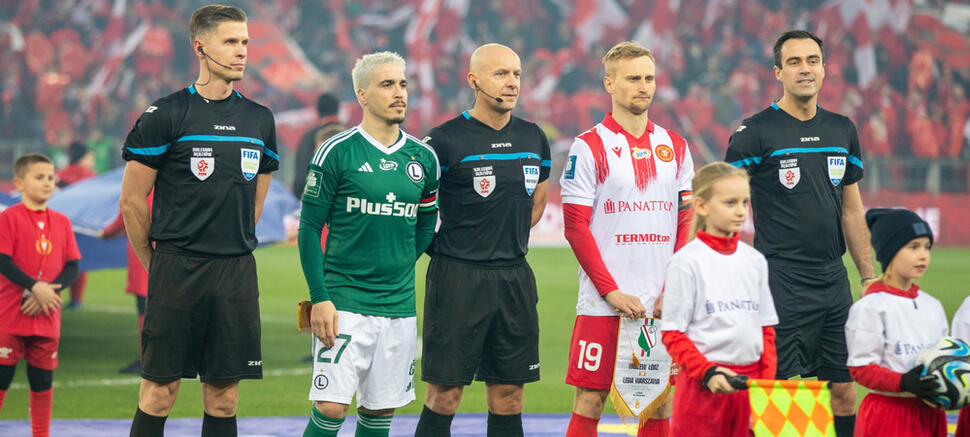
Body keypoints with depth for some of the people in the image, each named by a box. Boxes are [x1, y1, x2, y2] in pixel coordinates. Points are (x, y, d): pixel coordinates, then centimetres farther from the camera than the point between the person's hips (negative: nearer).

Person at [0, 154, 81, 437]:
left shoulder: (61, 222, 8)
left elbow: (72, 267, 5)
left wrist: (49, 291, -12)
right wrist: (36, 288, -20)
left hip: (47, 317, 4)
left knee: (43, 380, 8)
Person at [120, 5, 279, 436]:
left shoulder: (260, 120, 11)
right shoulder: (165, 116, -4)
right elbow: (132, 200, 1)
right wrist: (156, 265, 7)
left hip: (237, 272, 4)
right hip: (177, 268, -4)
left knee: (223, 396, 4)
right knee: (160, 391, -4)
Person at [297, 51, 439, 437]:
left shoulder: (423, 159, 7)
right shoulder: (337, 152, -6)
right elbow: (309, 229, -4)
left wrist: (398, 268, 11)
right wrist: (320, 297, -11)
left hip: (399, 304, 4)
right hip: (344, 302, -4)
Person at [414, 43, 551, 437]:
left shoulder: (533, 138, 10)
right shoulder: (445, 140, -8)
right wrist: (443, 247, -3)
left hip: (515, 279, 5)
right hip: (458, 279, -5)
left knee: (508, 397, 6)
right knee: (444, 396, -4)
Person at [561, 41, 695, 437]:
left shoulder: (675, 147, 11)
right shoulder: (589, 147, -2)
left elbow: (688, 224, 10)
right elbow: (576, 228, -5)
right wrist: (613, 292, -12)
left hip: (664, 305, 4)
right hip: (602, 306, -4)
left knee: (660, 403, 5)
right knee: (589, 402, -3)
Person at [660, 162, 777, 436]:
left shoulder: (754, 260, 12)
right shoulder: (687, 262, -4)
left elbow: (766, 329, 15)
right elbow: (673, 335, -6)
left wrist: (767, 381, 3)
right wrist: (707, 373, -17)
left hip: (750, 380, 5)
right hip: (702, 386, -5)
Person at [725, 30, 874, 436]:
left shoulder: (843, 130, 12)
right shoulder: (756, 132, -5)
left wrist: (870, 280, 15)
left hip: (835, 280, 6)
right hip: (782, 281, -6)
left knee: (844, 391, 6)